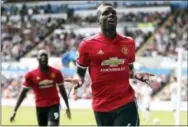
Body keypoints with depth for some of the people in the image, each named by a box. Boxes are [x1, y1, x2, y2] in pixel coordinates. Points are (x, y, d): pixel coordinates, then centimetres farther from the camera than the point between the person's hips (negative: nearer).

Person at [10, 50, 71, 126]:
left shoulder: (56, 72, -2)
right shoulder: (31, 75, -6)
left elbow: (62, 90, 11)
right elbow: (23, 93, -2)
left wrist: (67, 107, 14)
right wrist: (14, 111, -7)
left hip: (54, 105, -1)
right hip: (40, 107, 1)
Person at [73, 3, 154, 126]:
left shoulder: (129, 43, 5)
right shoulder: (87, 44, -4)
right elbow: (80, 72, 7)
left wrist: (136, 75, -2)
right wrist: (79, 80, -15)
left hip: (126, 103, 1)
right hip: (101, 106, -1)